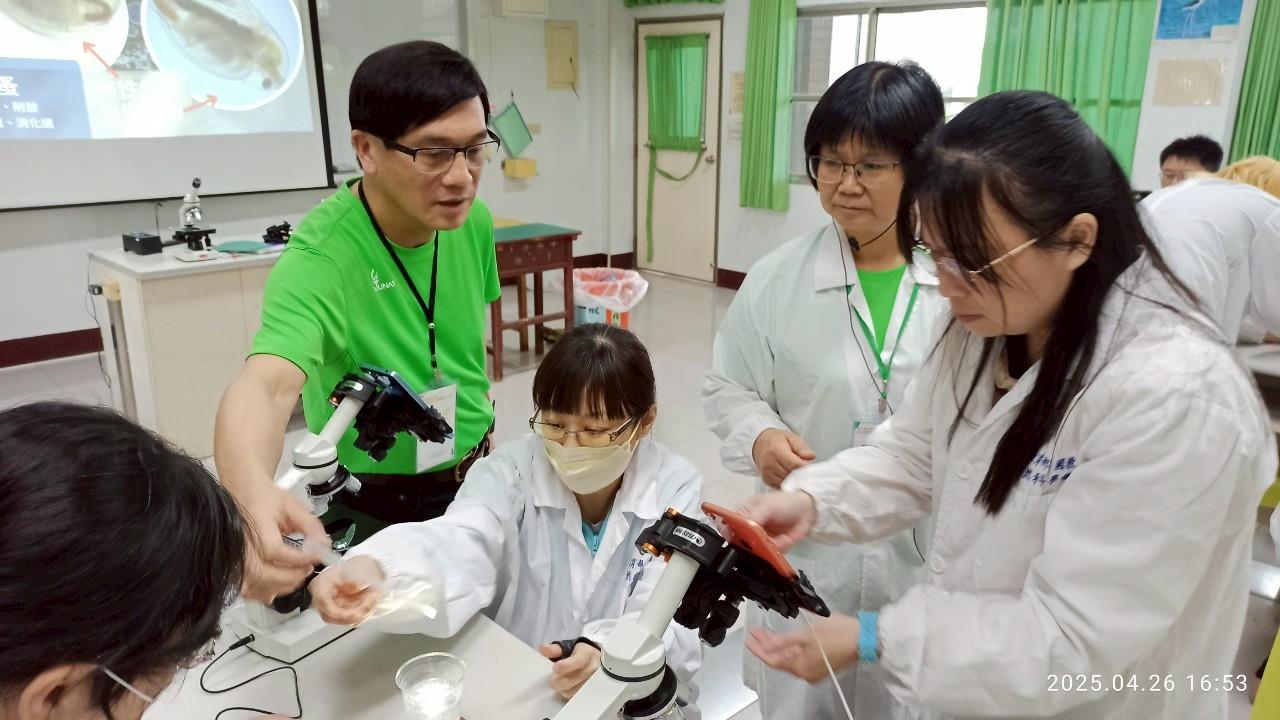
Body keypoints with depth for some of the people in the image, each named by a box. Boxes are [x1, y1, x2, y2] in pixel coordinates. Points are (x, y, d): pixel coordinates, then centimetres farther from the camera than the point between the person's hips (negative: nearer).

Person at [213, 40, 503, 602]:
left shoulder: (473, 222, -10)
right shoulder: (320, 257, -29)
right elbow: (265, 384, -45)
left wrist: (479, 410, 12)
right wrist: (254, 501, -64)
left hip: (475, 481, 6)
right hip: (377, 509, -5)